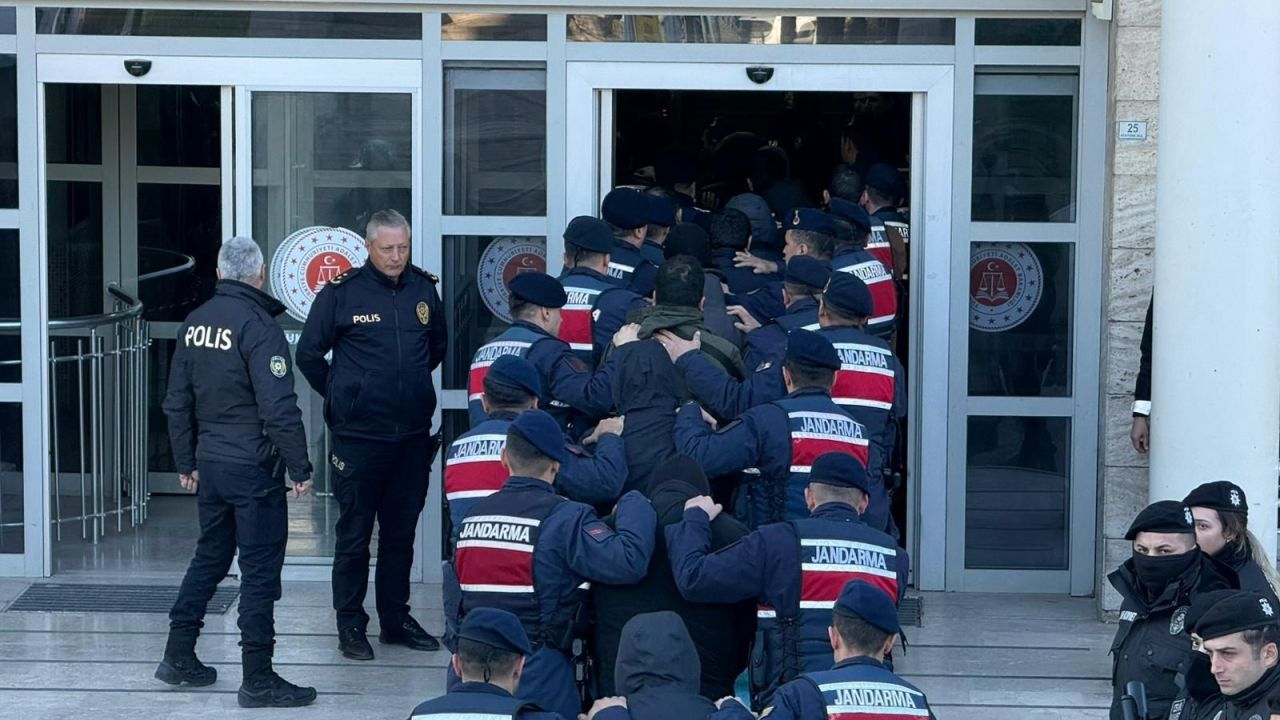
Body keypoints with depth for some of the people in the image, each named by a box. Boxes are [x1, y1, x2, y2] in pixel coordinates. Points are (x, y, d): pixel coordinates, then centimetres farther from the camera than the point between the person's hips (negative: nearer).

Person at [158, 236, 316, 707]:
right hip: (253, 468, -7)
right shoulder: (257, 324, -16)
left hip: (209, 464, 7)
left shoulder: (195, 323, 8)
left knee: (209, 557, 20)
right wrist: (300, 468, -13)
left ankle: (178, 657, 24)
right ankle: (258, 679, 2)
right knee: (260, 569, -1)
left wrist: (186, 463, 22)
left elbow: (177, 401, 14)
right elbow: (278, 407, -19)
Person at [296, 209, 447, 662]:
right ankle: (351, 625, 10)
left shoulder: (424, 289, 6)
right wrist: (340, 394, 6)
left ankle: (395, 619, 23)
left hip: (412, 434, 4)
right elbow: (309, 353, 4)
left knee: (402, 531, 12)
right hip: (358, 436, -4)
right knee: (355, 534, 2)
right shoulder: (341, 293, -6)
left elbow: (438, 345, 24)